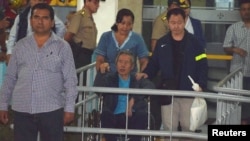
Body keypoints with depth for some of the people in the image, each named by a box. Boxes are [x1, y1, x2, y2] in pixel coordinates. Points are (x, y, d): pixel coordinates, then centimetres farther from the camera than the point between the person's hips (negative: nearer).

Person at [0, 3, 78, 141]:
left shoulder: (62, 47, 1)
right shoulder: (20, 46, 9)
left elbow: (70, 80, -2)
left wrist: (69, 108, -7)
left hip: (51, 110, -2)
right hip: (22, 110, 2)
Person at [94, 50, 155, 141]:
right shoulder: (109, 78, 17)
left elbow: (150, 87, -7)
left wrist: (134, 99, -23)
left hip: (132, 118, 0)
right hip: (114, 119, 0)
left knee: (143, 115, -30)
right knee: (105, 113, -31)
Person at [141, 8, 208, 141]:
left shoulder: (193, 42, -1)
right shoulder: (162, 42, 5)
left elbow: (202, 65, -3)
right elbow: (154, 63, 9)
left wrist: (201, 85, -15)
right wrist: (146, 74, -10)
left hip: (188, 92, -2)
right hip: (168, 92, 2)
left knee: (188, 126, 7)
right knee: (169, 127, 8)